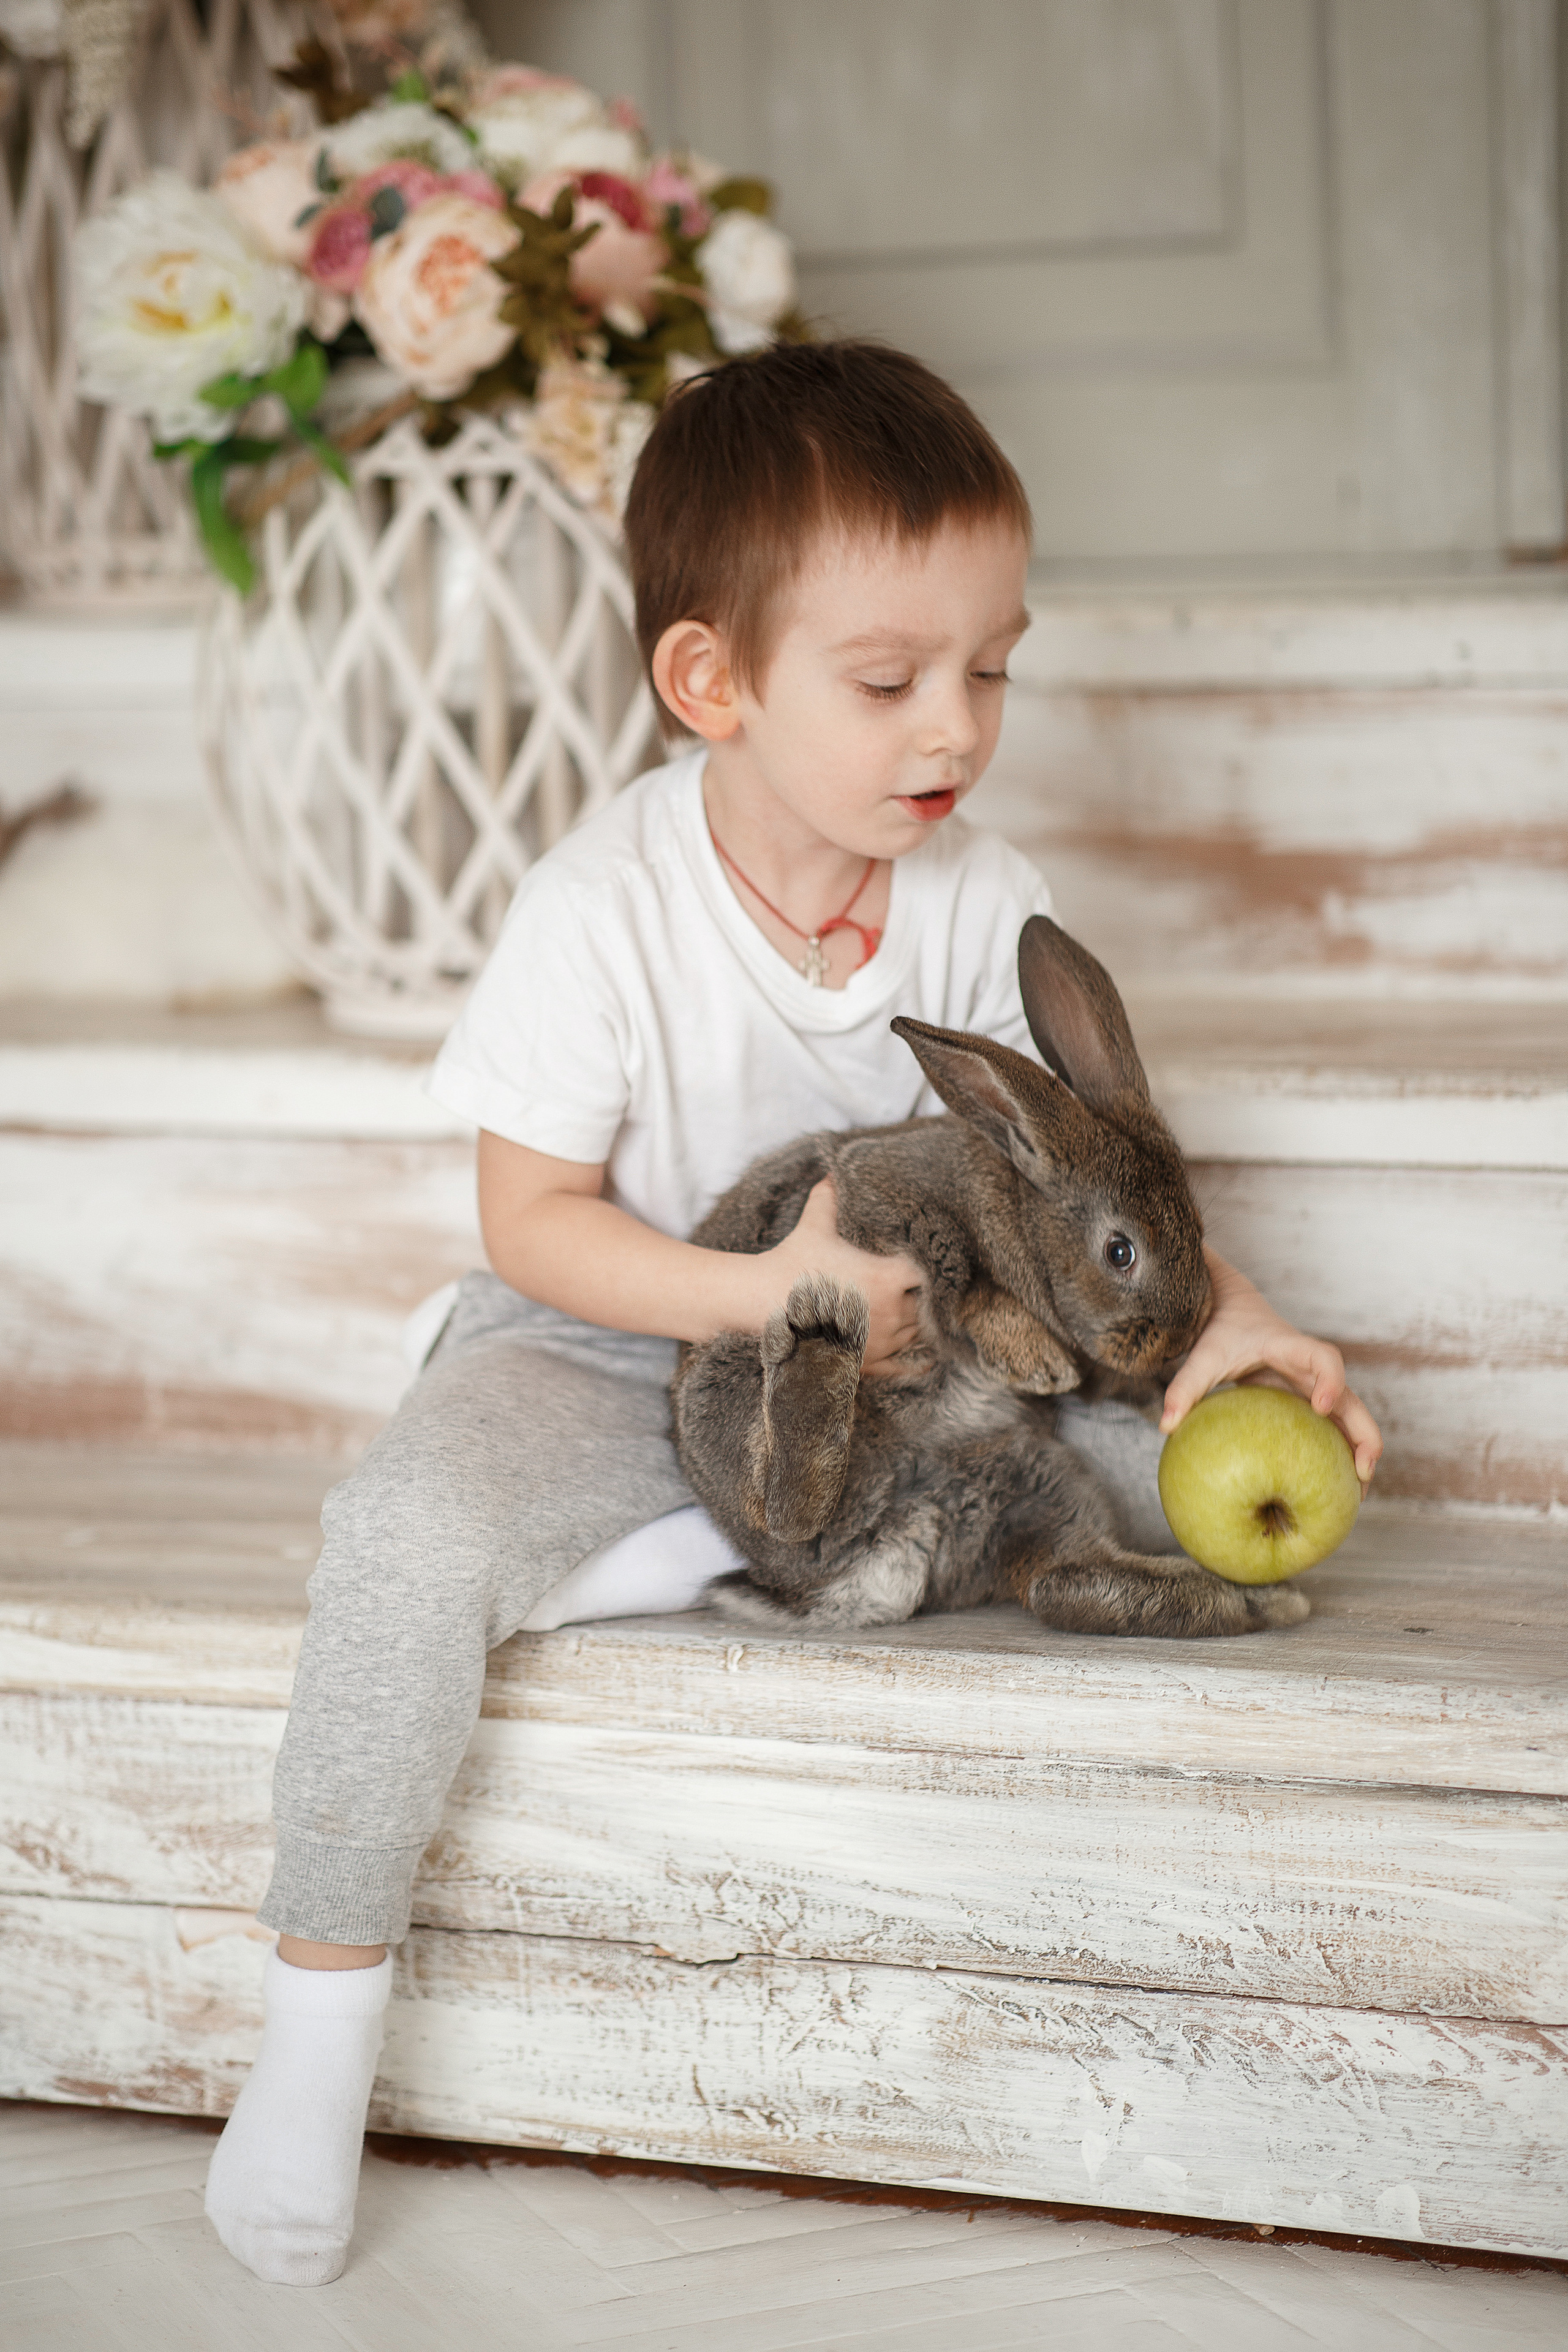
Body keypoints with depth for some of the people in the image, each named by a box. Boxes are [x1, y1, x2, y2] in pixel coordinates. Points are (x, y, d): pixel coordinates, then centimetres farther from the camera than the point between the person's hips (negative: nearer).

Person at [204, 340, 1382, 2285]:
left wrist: (1222, 1312, -20)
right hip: (610, 1351, -4)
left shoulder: (979, 901, -7)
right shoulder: (603, 912, -20)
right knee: (410, 1541, -33)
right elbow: (534, 1220, -17)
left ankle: (694, 1543, -9)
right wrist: (768, 1289, -30)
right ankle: (319, 2015, -16)